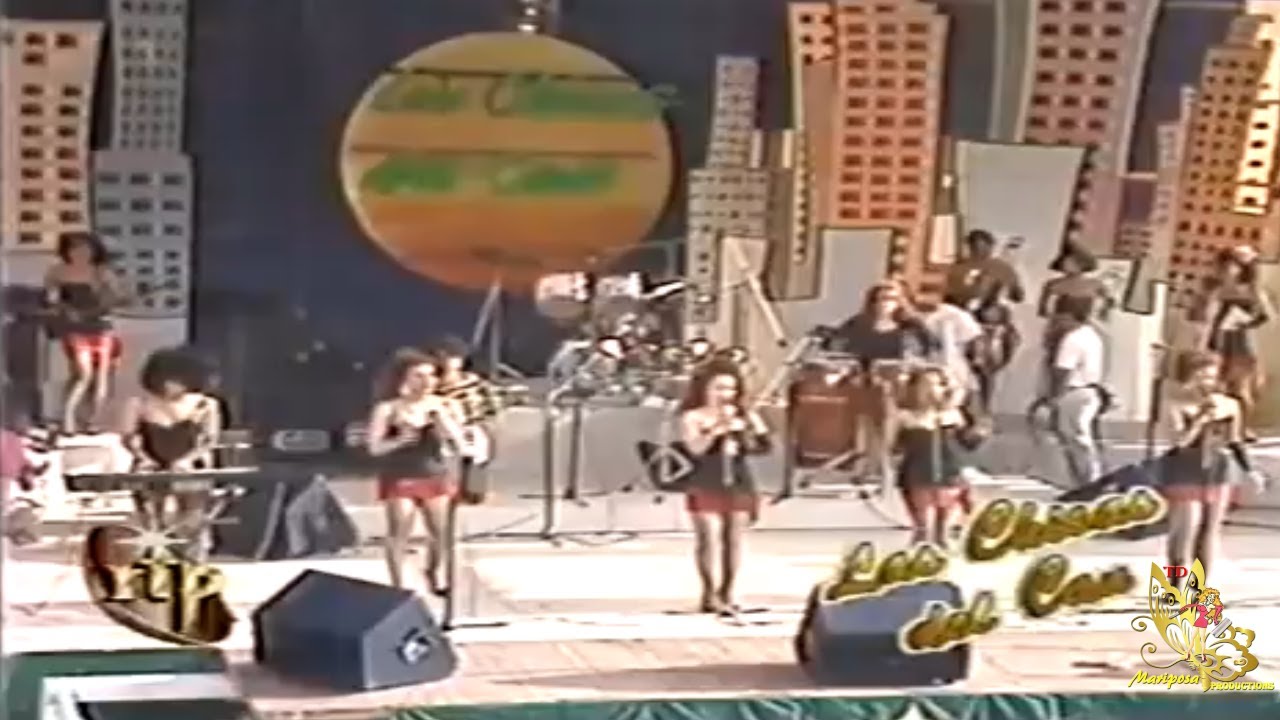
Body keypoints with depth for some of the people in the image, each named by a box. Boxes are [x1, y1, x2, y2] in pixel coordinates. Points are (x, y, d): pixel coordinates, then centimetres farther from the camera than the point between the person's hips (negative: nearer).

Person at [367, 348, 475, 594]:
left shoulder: (441, 406, -2)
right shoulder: (387, 409, -10)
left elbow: (460, 442, -7)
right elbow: (375, 447, -8)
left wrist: (442, 416, -18)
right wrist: (400, 440, -25)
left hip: (435, 477, 3)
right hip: (400, 479, -3)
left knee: (440, 532, 10)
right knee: (399, 534, -9)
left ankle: (433, 574, 37)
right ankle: (398, 587, 0)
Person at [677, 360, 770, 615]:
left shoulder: (745, 416, 10)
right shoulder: (693, 417, -2)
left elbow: (763, 445, 0)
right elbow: (696, 449, -16)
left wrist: (740, 427, -12)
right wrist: (718, 429, -22)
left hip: (739, 484, 4)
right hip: (705, 486, -4)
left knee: (734, 539, 5)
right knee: (708, 538, -9)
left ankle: (727, 593, 14)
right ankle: (710, 594, -3)